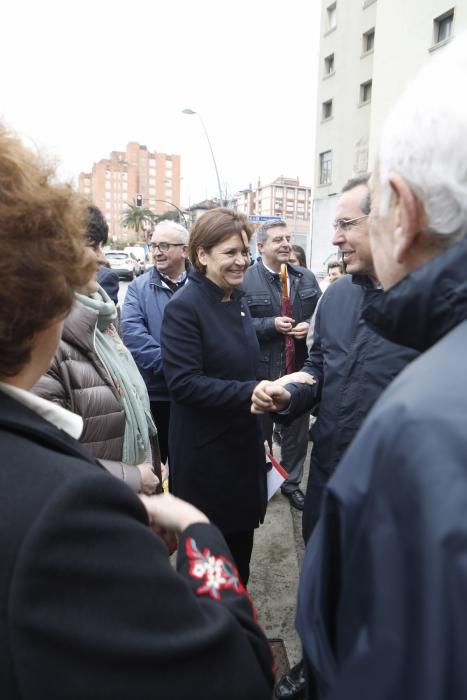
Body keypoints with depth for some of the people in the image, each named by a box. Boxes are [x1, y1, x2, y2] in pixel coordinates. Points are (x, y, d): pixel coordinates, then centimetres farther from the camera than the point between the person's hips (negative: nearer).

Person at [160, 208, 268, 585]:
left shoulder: (239, 303, 9)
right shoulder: (184, 307, -16)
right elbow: (184, 382, -23)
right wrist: (252, 392, -26)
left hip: (244, 442, 7)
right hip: (204, 452, -7)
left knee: (241, 537, 20)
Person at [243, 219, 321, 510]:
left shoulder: (306, 277, 5)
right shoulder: (245, 280, -10)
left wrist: (309, 326, -11)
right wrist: (271, 325, -22)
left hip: (299, 367, 4)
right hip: (261, 370, -4)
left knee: (298, 428, 16)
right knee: (260, 429, 16)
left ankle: (292, 481, 37)